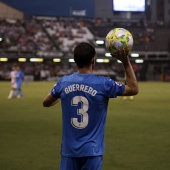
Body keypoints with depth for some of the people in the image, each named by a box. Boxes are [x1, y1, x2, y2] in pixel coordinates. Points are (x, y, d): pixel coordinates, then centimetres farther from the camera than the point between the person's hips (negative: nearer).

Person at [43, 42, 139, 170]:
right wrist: (126, 62, 3)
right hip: (92, 151, -3)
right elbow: (134, 89, 4)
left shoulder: (63, 82, 0)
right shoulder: (103, 84, -9)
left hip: (69, 150, 3)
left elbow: (46, 103, 17)